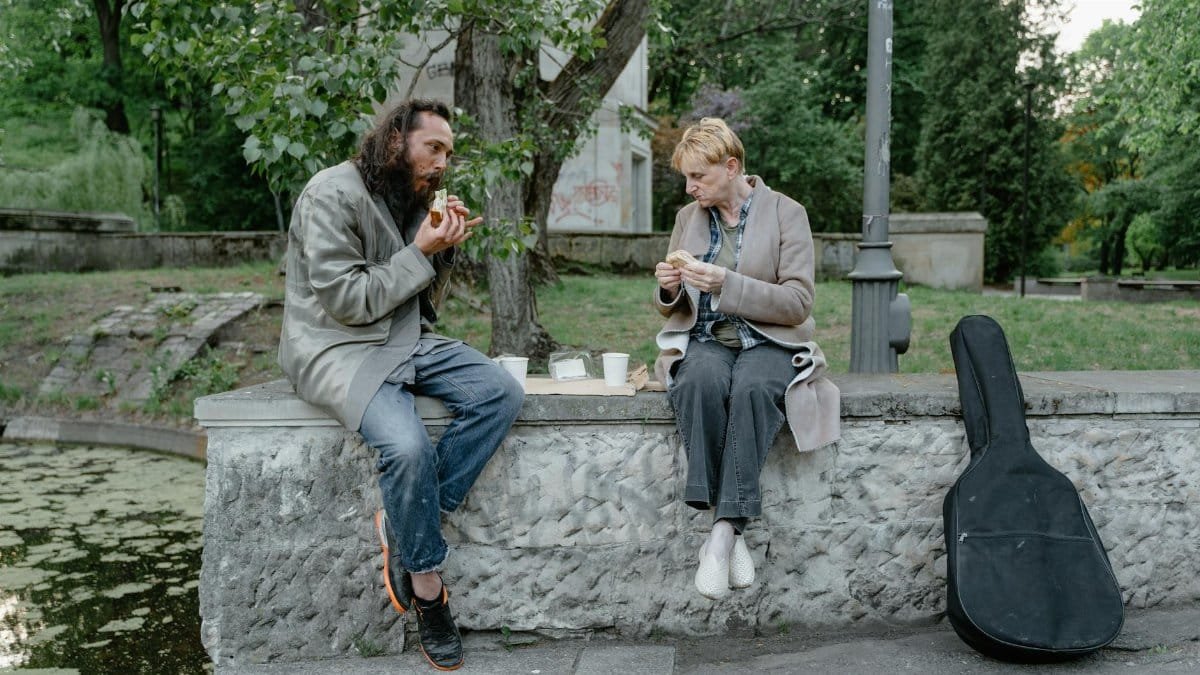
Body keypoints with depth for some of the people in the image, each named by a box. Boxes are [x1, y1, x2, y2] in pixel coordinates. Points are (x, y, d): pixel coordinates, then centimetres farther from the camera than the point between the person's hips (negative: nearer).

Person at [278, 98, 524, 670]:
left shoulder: (416, 198, 11)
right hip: (337, 348, -8)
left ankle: (406, 524, -12)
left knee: (501, 394, -14)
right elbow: (347, 301, -20)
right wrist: (421, 251, -17)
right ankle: (427, 587, -9)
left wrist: (445, 249, -2)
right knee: (408, 446, -32)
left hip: (405, 340, 8)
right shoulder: (333, 194, -13)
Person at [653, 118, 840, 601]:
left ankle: (723, 532, -35)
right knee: (700, 382, -35)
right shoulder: (688, 217, 13)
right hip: (705, 341, 2)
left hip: (769, 343, -2)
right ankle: (730, 533, -33)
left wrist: (727, 284, -20)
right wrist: (668, 290, -7)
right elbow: (672, 310, 19)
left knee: (752, 388, -38)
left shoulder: (786, 214, 1)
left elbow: (798, 303, -8)